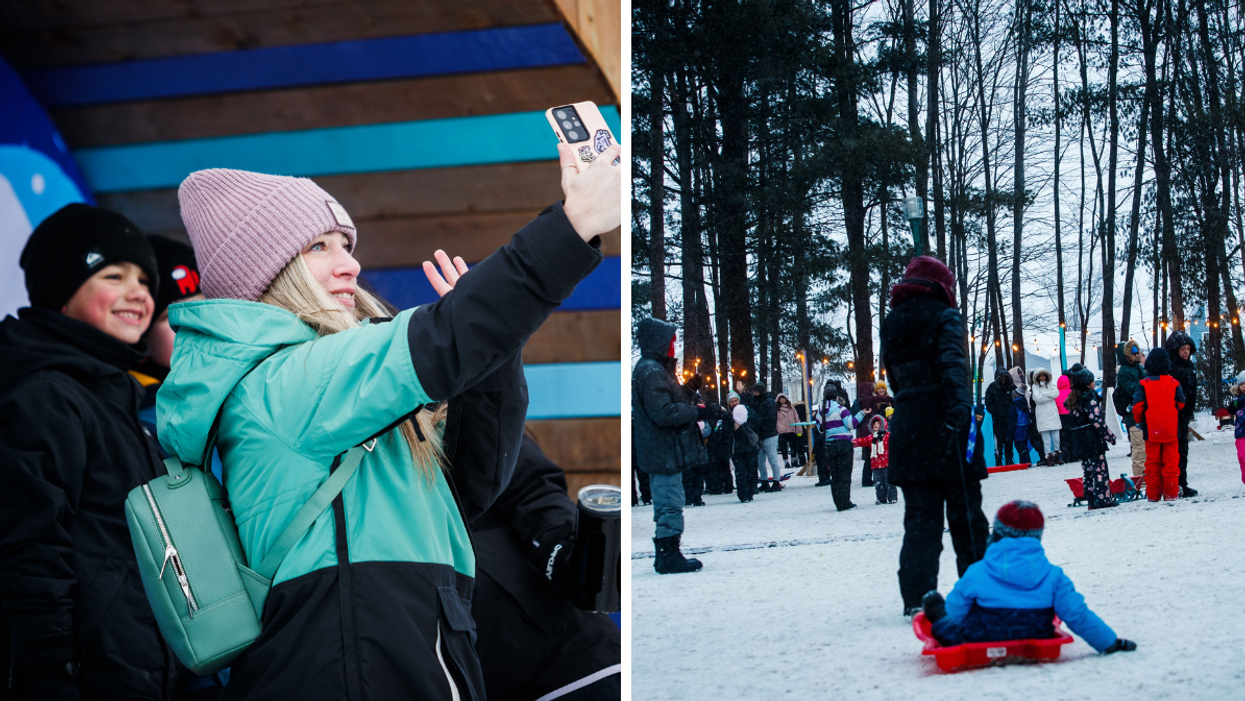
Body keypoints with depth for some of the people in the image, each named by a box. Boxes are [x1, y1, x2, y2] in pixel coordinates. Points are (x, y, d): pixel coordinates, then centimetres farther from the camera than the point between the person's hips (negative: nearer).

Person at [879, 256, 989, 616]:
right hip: (944, 424, -5)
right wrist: (961, 405, -29)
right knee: (966, 514, 6)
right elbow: (953, 363, -19)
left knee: (920, 516, 7)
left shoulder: (891, 325, 14)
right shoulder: (945, 317, -4)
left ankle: (917, 597, -1)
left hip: (908, 431, 5)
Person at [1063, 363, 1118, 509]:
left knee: (1088, 470, 10)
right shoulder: (1090, 397, -12)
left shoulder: (1072, 399, 12)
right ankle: (1103, 499, -6)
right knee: (1100, 469, -4)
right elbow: (1097, 420, -18)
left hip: (1078, 440, 8)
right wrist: (1109, 436, -12)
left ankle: (1092, 501, 11)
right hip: (1092, 439, -8)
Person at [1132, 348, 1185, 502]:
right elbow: (1181, 404, 7)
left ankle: (1153, 494, 10)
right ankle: (1171, 493, 5)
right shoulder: (1174, 383, -3)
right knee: (1171, 461, 6)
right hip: (1171, 430, 0)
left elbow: (1137, 407, -8)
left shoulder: (1143, 384, -7)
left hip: (1151, 431, 0)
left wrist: (1138, 421, 10)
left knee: (1152, 462, 8)